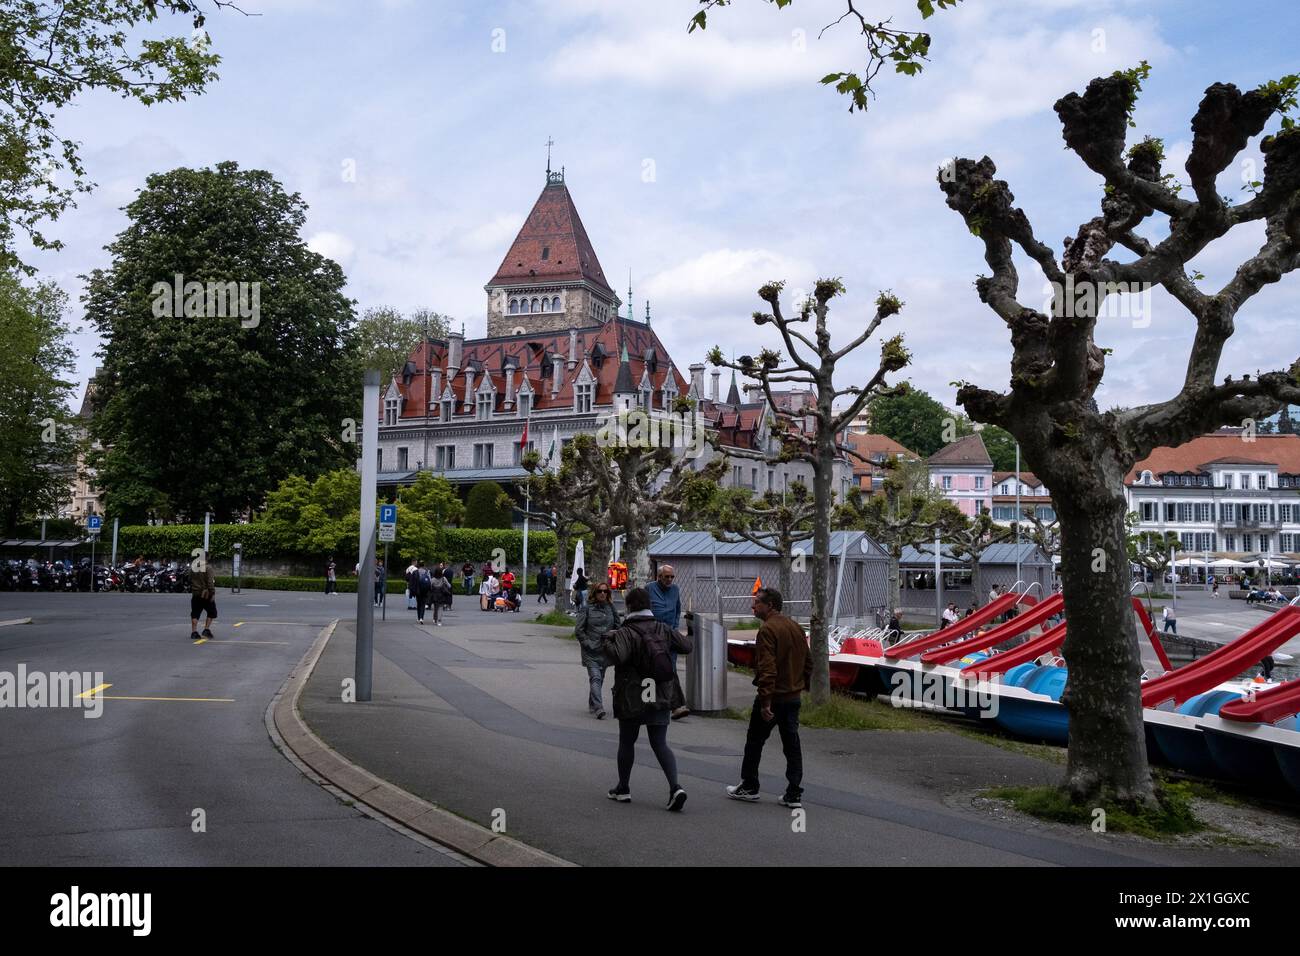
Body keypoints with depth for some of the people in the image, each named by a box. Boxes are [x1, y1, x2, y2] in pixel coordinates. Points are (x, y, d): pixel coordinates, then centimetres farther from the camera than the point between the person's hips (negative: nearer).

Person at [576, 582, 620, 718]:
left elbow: (617, 627, 15)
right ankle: (598, 708, -23)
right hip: (591, 651, -4)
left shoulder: (611, 608, 7)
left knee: (600, 679, 14)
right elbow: (578, 631, -3)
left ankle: (592, 706, 30)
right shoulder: (586, 609, -4)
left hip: (606, 651, 4)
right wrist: (588, 644, -10)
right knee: (595, 678, -15)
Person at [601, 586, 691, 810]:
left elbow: (617, 656, -31)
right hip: (660, 699, 4)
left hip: (631, 699, -4)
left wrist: (607, 641, -13)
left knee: (626, 743, 14)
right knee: (660, 744, 5)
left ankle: (622, 788, 26)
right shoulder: (663, 629, 3)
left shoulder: (625, 633, -15)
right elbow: (686, 646, 11)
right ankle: (675, 787, -12)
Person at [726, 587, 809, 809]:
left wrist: (765, 701, -24)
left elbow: (767, 668, -24)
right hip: (794, 697, 7)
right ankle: (794, 794, 9)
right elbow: (808, 662, 16)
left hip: (773, 697, -7)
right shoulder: (796, 628, 10)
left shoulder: (768, 629, -17)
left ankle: (749, 787, 17)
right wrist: (803, 685, 21)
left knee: (754, 742, 9)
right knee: (792, 745, 9)